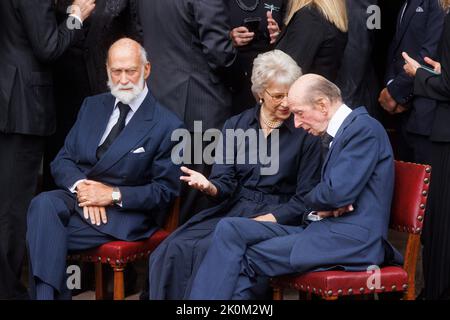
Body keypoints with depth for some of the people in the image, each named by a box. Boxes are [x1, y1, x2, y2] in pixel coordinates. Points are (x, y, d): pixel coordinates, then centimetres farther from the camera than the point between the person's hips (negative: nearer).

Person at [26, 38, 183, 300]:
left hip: (126, 213, -5)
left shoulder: (168, 125, -1)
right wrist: (81, 186, -12)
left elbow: (165, 190, -3)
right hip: (78, 197, 5)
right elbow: (62, 161, 12)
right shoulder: (93, 106, 15)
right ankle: (47, 293, -32)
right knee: (43, 204, -31)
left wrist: (114, 195, -15)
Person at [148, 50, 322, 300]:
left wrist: (265, 220, -14)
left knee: (210, 250, -31)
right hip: (232, 209, 4)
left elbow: (304, 198, 0)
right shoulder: (235, 126, 11)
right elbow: (225, 184, 8)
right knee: (174, 249, -24)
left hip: (278, 217, -4)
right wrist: (209, 186, -17)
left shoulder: (305, 133, 1)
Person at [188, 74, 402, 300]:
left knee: (249, 260, -17)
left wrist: (310, 202, 2)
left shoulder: (364, 128, -9)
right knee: (230, 229, -6)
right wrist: (318, 209, -2)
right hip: (324, 228, 9)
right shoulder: (338, 133, 21)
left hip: (351, 239, -9)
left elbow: (339, 192, -19)